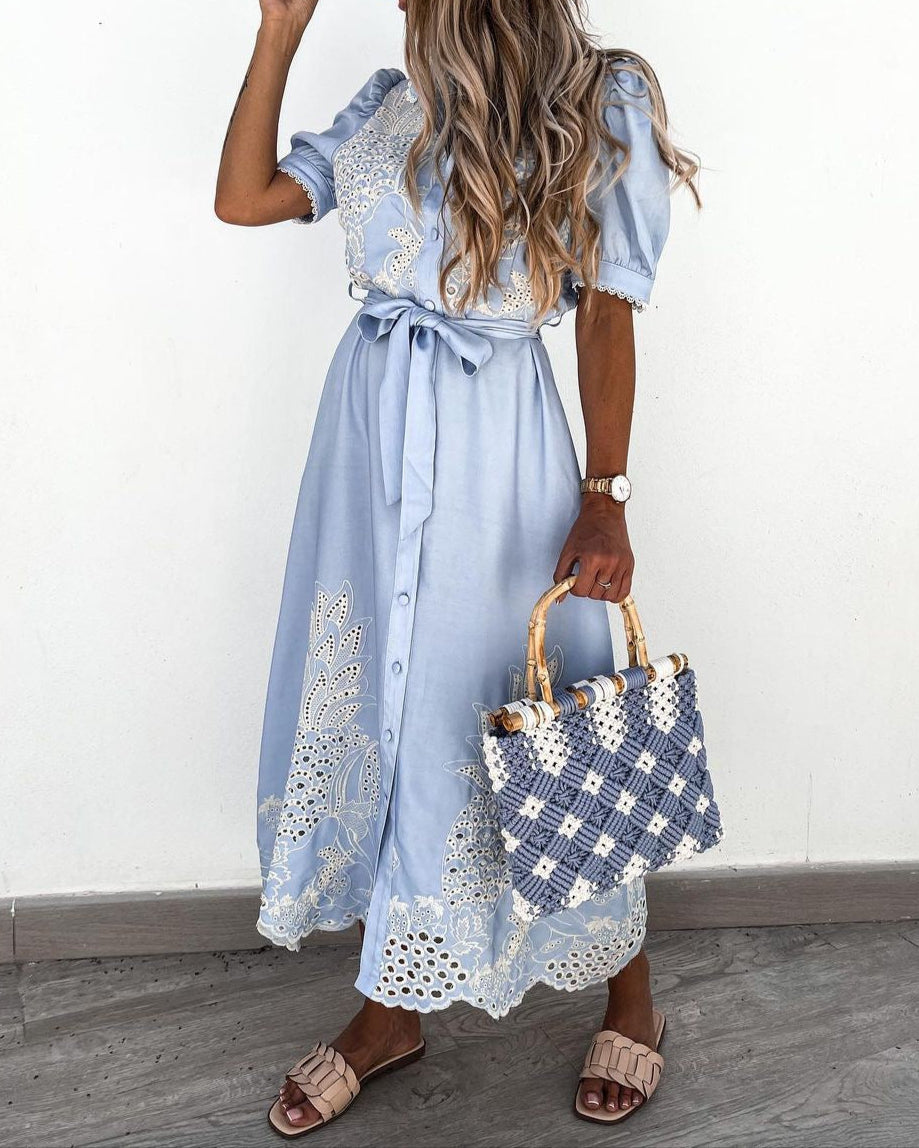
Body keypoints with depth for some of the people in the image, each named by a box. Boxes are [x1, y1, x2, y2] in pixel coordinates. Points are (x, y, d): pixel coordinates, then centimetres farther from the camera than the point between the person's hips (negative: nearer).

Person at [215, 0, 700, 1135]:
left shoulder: (600, 102, -4)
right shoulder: (390, 100, 10)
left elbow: (606, 315, -6)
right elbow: (242, 197, 6)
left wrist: (605, 497, -11)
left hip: (494, 445, -5)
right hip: (368, 427, 6)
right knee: (378, 694, 10)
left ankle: (629, 996, 28)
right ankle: (391, 1009, 28)